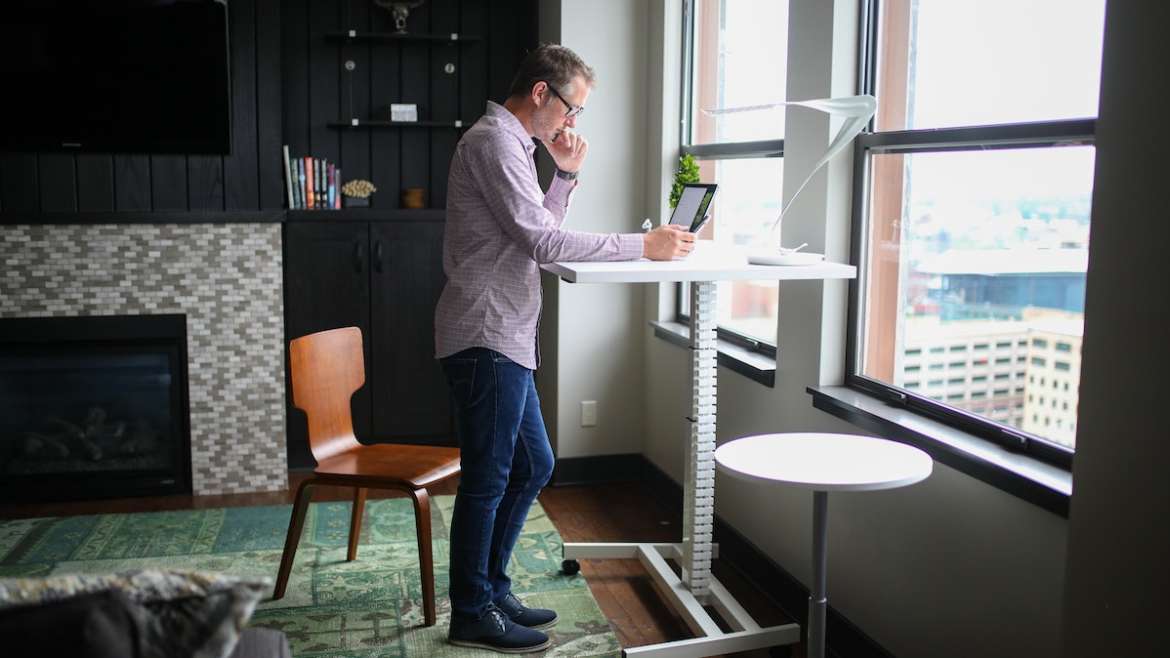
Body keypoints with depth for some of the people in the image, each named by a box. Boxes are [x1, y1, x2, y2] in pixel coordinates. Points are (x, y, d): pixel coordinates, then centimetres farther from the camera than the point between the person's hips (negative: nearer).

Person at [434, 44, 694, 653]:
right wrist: (643, 246, -18)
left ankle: (490, 589, 28)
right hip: (486, 337, -10)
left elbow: (538, 235, 21)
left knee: (533, 466, 16)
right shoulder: (493, 141, -13)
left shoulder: (510, 144, 20)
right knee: (488, 479, -1)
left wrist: (566, 174, 10)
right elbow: (544, 243, -21)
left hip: (507, 339, 10)